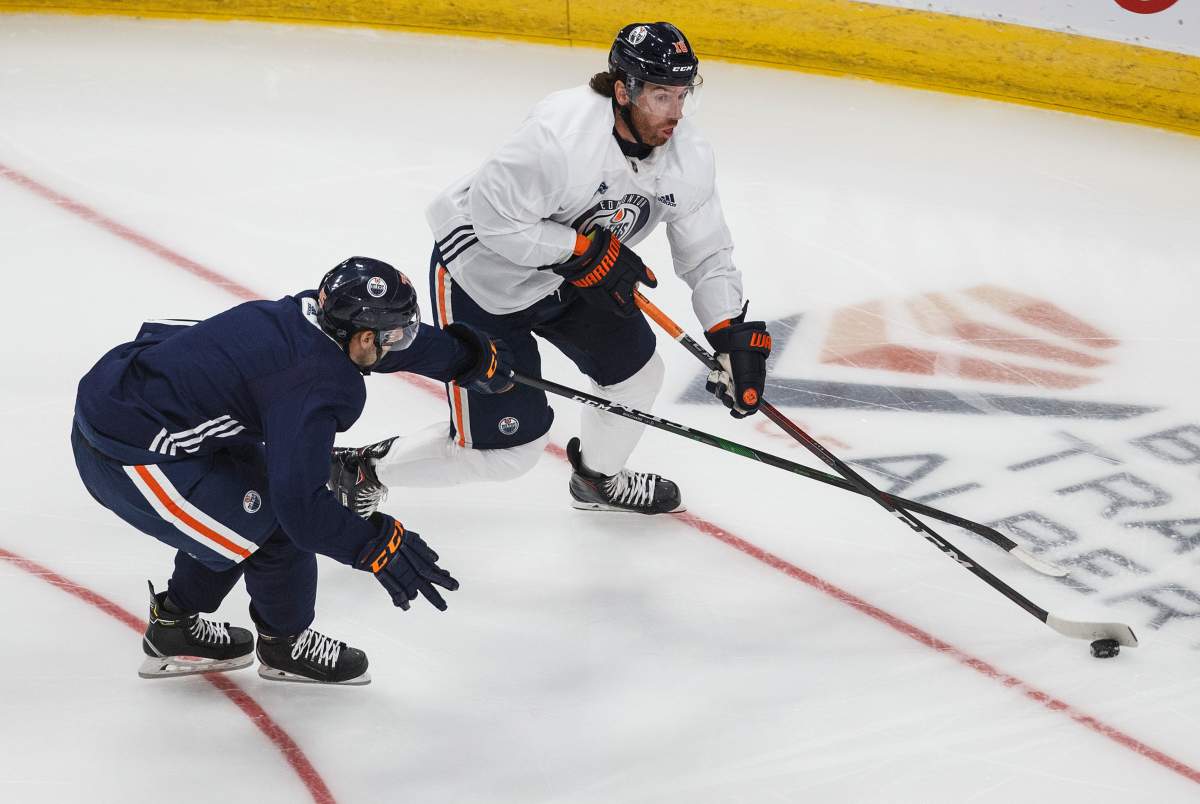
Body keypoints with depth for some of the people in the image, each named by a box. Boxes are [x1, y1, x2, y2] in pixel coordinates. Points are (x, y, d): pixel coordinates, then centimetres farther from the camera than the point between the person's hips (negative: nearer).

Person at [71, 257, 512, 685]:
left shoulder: (305, 313, 4)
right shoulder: (316, 386, -22)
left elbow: (411, 344, 22)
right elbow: (301, 505, -24)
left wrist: (472, 355, 34)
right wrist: (377, 544, -13)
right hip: (125, 458, -10)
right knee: (279, 528, -2)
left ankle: (174, 627, 35)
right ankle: (285, 645, 25)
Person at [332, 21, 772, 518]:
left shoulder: (687, 156, -12)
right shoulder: (563, 132, -35)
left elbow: (706, 254, -5)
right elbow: (493, 216, -31)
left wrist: (735, 336, -17)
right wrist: (587, 251, -30)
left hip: (566, 275, 7)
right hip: (481, 276, -7)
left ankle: (599, 480, 44)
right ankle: (364, 470, 18)